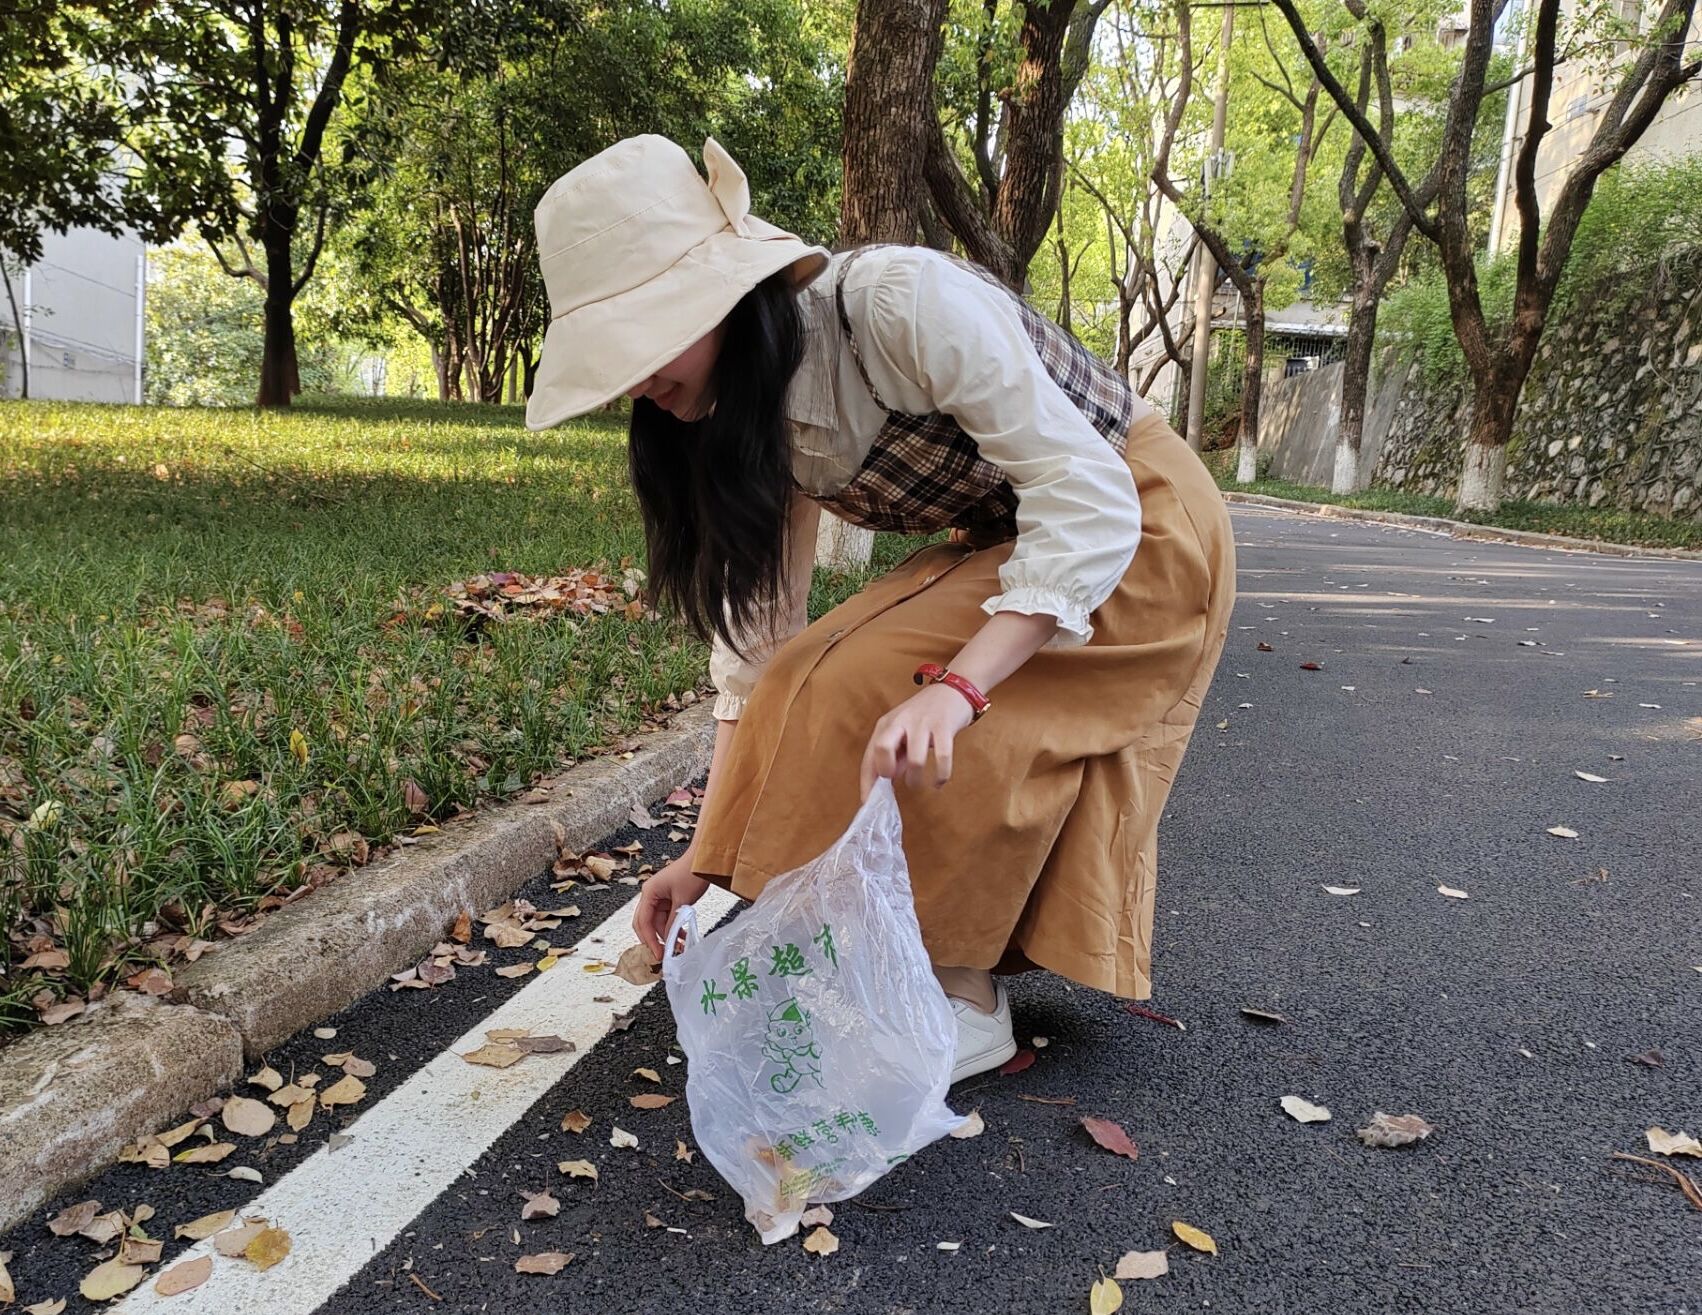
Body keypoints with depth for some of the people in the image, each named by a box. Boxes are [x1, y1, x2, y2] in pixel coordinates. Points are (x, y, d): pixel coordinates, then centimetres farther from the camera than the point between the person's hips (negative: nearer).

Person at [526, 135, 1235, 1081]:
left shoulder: (903, 299, -30)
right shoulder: (750, 421, -6)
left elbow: (1089, 500, -32)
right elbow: (754, 639, -3)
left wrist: (955, 684, -43)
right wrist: (710, 855, -7)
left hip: (1142, 525, -7)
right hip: (1003, 545, 7)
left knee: (884, 694, -24)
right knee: (821, 696, -8)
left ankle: (965, 1000, -9)